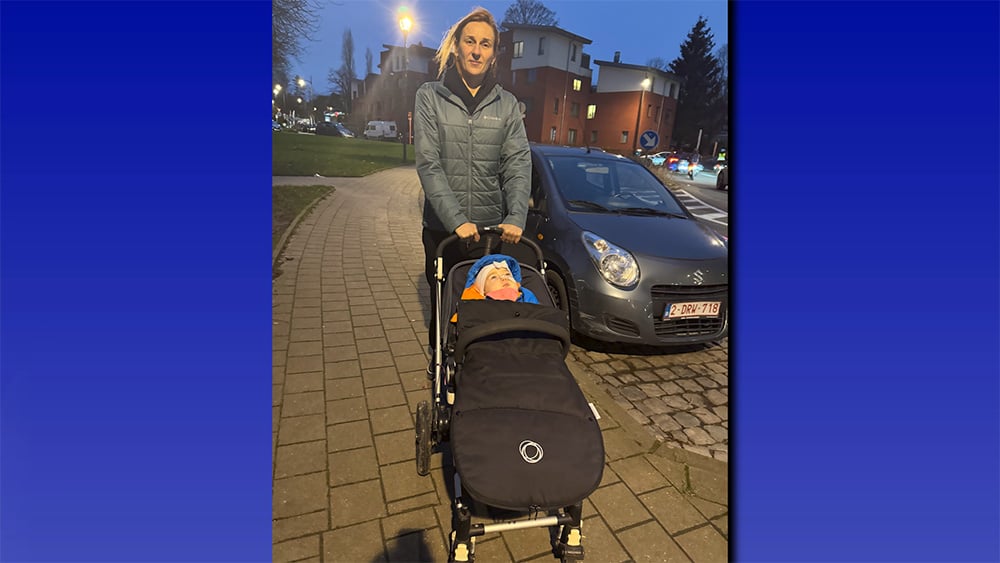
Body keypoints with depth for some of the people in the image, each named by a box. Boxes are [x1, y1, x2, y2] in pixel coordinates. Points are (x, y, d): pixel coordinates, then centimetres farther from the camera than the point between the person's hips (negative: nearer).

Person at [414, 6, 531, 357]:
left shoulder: (507, 104, 6)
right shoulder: (430, 96, 0)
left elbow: (518, 163, -3)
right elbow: (428, 164, -10)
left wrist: (516, 217, -19)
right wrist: (456, 220, -21)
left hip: (493, 227, 2)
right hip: (443, 227, -1)